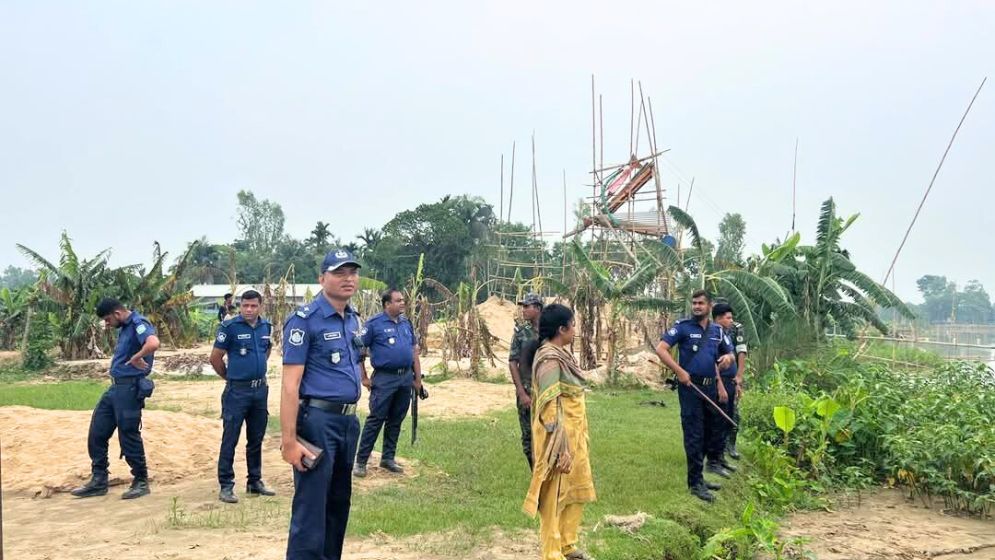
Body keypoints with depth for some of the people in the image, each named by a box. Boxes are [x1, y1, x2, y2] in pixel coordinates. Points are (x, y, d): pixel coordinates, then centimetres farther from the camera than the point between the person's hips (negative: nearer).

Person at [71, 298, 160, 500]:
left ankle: (141, 482, 14)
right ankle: (98, 480, 23)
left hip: (130, 389, -10)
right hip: (115, 387, 10)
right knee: (97, 433, 12)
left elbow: (153, 343, -36)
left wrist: (136, 358, -22)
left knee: (129, 437, 0)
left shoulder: (138, 324, -17)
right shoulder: (124, 327, 13)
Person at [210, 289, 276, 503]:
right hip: (237, 391, -5)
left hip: (260, 389, 5)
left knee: (256, 439, 14)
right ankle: (226, 486, 8)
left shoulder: (266, 327, 5)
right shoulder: (230, 327, -11)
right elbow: (215, 358, -6)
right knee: (230, 439, 0)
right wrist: (230, 377, 4)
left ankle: (255, 482, 25)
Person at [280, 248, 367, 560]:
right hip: (317, 420, -8)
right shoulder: (305, 320, -12)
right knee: (311, 506, -4)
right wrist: (289, 440, -20)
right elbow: (290, 384, -16)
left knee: (339, 502, 17)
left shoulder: (353, 319, 11)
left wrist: (351, 417, 16)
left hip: (349, 420, 8)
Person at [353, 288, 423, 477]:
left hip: (406, 378, 6)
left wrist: (418, 379, 11)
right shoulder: (374, 323, -8)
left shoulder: (406, 323, 11)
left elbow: (414, 351, 15)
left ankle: (388, 458, 24)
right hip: (384, 378, -6)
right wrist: (364, 378, -8)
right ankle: (361, 461, 3)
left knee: (396, 421, 12)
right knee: (375, 420, -4)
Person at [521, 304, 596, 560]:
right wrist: (561, 450, -25)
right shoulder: (550, 360, -21)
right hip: (559, 438, -10)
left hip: (573, 436, 10)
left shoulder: (560, 354, 8)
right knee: (555, 496, 5)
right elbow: (551, 409, -24)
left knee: (577, 490, 19)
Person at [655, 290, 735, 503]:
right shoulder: (683, 326, -6)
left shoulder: (717, 330, 11)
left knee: (712, 430, 14)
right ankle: (695, 482, 7)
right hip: (690, 387, -6)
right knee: (694, 435, -2)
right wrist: (679, 371, -20)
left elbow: (728, 353, 24)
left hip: (710, 387, 6)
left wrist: (728, 357, -1)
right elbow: (660, 349, -13)